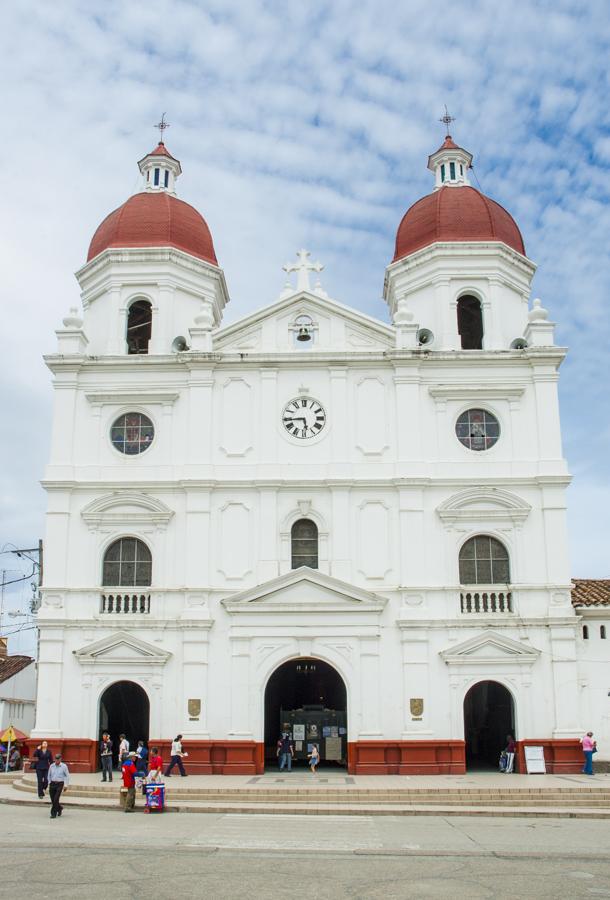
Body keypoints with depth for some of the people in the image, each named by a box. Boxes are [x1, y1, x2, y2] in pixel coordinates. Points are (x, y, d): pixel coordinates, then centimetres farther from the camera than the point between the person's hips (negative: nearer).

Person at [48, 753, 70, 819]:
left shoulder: (64, 766, -5)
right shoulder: (51, 766, 3)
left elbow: (67, 776, 1)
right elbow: (49, 775, 17)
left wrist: (66, 785, -2)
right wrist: (49, 783, 11)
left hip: (59, 784, -4)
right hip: (52, 784, 4)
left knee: (56, 799, -14)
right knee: (53, 800, 7)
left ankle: (53, 814, -6)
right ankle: (60, 808, 34)